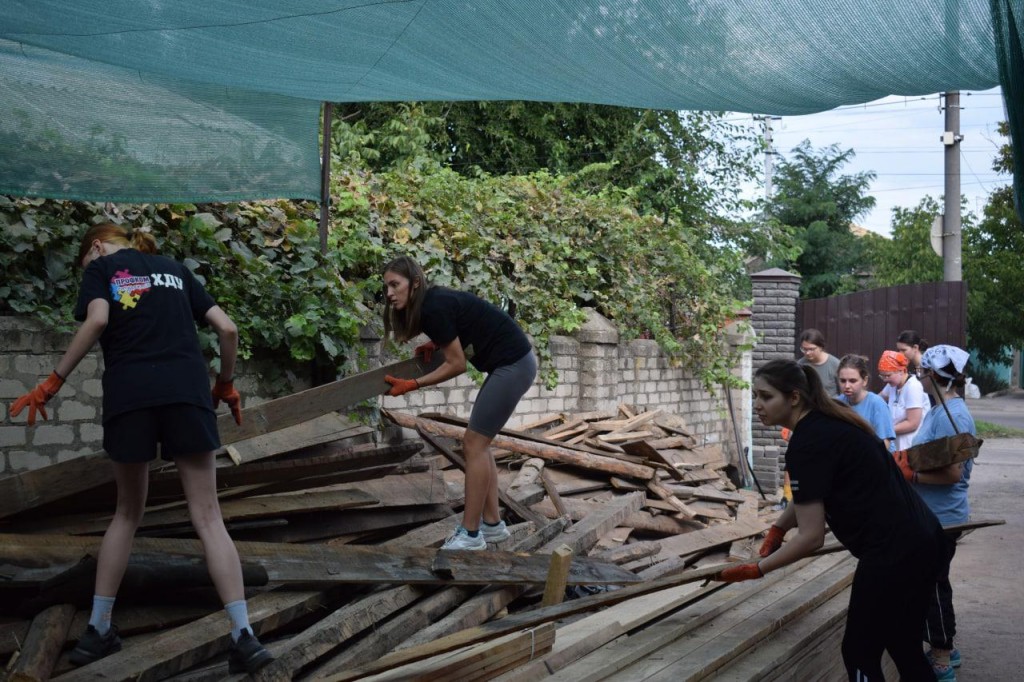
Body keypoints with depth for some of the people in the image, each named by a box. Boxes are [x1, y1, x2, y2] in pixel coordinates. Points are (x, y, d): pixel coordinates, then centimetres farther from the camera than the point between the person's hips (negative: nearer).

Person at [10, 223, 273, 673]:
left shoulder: (101, 267, 15)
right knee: (207, 516, 0)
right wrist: (225, 386, 30)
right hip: (187, 391, 1)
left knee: (128, 512, 17)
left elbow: (97, 321, -6)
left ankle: (97, 630, 22)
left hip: (129, 394, -1)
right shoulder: (175, 269, 24)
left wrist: (53, 382, -1)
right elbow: (227, 329, 17)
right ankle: (243, 637, -9)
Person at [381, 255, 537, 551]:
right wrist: (436, 343, 12)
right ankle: (492, 523, 19)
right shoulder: (434, 301, 9)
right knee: (479, 444, 13)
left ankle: (470, 534, -1)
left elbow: (456, 364, -13)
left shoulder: (433, 308, -18)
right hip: (512, 363, 10)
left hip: (513, 365, -10)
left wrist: (412, 385, -11)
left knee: (473, 444, -6)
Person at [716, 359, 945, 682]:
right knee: (905, 649, 20)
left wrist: (756, 570, -7)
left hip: (893, 553, -9)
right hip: (922, 541, 9)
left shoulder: (807, 442, -18)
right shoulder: (827, 423, 11)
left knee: (860, 653, 6)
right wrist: (777, 529, 13)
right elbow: (810, 496, 26)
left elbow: (811, 537, -17)